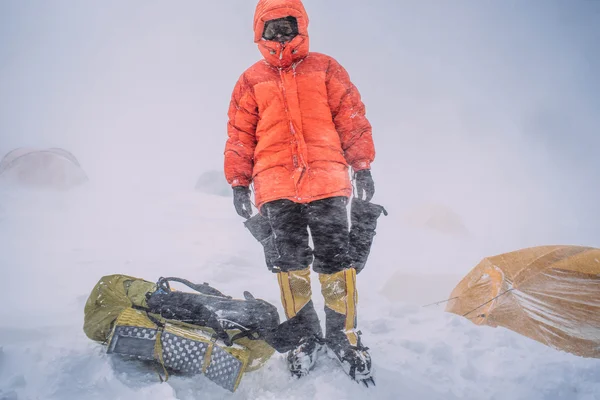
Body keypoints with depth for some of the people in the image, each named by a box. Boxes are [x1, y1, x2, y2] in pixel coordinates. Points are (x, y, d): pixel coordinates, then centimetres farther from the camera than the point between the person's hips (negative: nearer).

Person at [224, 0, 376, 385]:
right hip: (276, 187, 1)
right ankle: (306, 334, 17)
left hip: (327, 181, -1)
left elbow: (352, 117, 10)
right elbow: (240, 135, 14)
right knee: (291, 262, 3)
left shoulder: (325, 68, 12)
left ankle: (343, 335, 13)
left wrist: (362, 166, 4)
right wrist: (239, 183, 10)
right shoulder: (251, 80, 14)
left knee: (335, 260, -1)